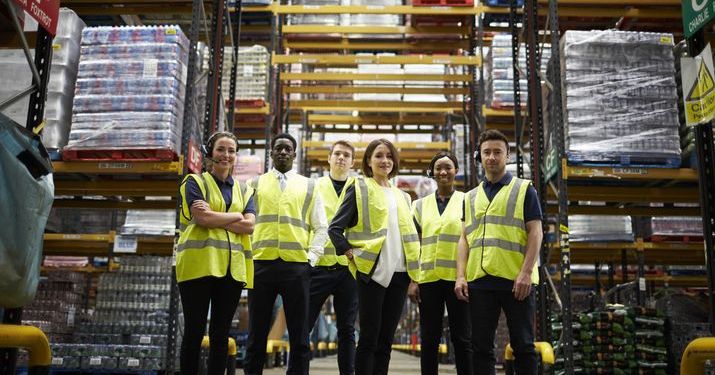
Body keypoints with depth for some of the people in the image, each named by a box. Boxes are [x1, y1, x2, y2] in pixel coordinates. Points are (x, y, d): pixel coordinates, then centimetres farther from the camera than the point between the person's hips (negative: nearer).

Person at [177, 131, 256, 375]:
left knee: (221, 334, 7)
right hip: (199, 265, -3)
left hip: (232, 268, 4)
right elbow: (202, 218, -11)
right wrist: (236, 216, -1)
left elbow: (249, 226, 1)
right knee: (195, 331, 1)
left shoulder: (243, 190, 18)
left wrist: (213, 217, -8)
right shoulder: (195, 182, 7)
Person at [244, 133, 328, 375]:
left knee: (299, 337, 3)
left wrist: (311, 258, -1)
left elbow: (321, 228, 10)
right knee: (257, 335, 5)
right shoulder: (255, 184, 13)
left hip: (297, 265, 0)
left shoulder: (308, 187, 13)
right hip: (261, 264, 0)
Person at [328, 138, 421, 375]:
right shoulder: (360, 189, 1)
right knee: (369, 339, -3)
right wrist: (352, 255, -10)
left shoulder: (402, 196, 19)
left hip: (399, 273, 5)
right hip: (372, 272, -5)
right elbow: (335, 228, -3)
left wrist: (414, 271, 13)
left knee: (386, 340, 9)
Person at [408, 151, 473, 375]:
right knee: (429, 339, 6)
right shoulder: (421, 205, 13)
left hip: (458, 278, -2)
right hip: (428, 279, 2)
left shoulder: (467, 201, 7)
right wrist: (412, 280, 4)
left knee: (462, 338, 2)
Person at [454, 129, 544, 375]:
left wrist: (526, 272, -13)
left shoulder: (524, 189, 6)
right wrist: (461, 276, 2)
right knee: (481, 346, 6)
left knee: (522, 345, 3)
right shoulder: (471, 197, 18)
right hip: (479, 280, 4)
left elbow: (535, 232, -2)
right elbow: (464, 238, 14)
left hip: (515, 280, -3)